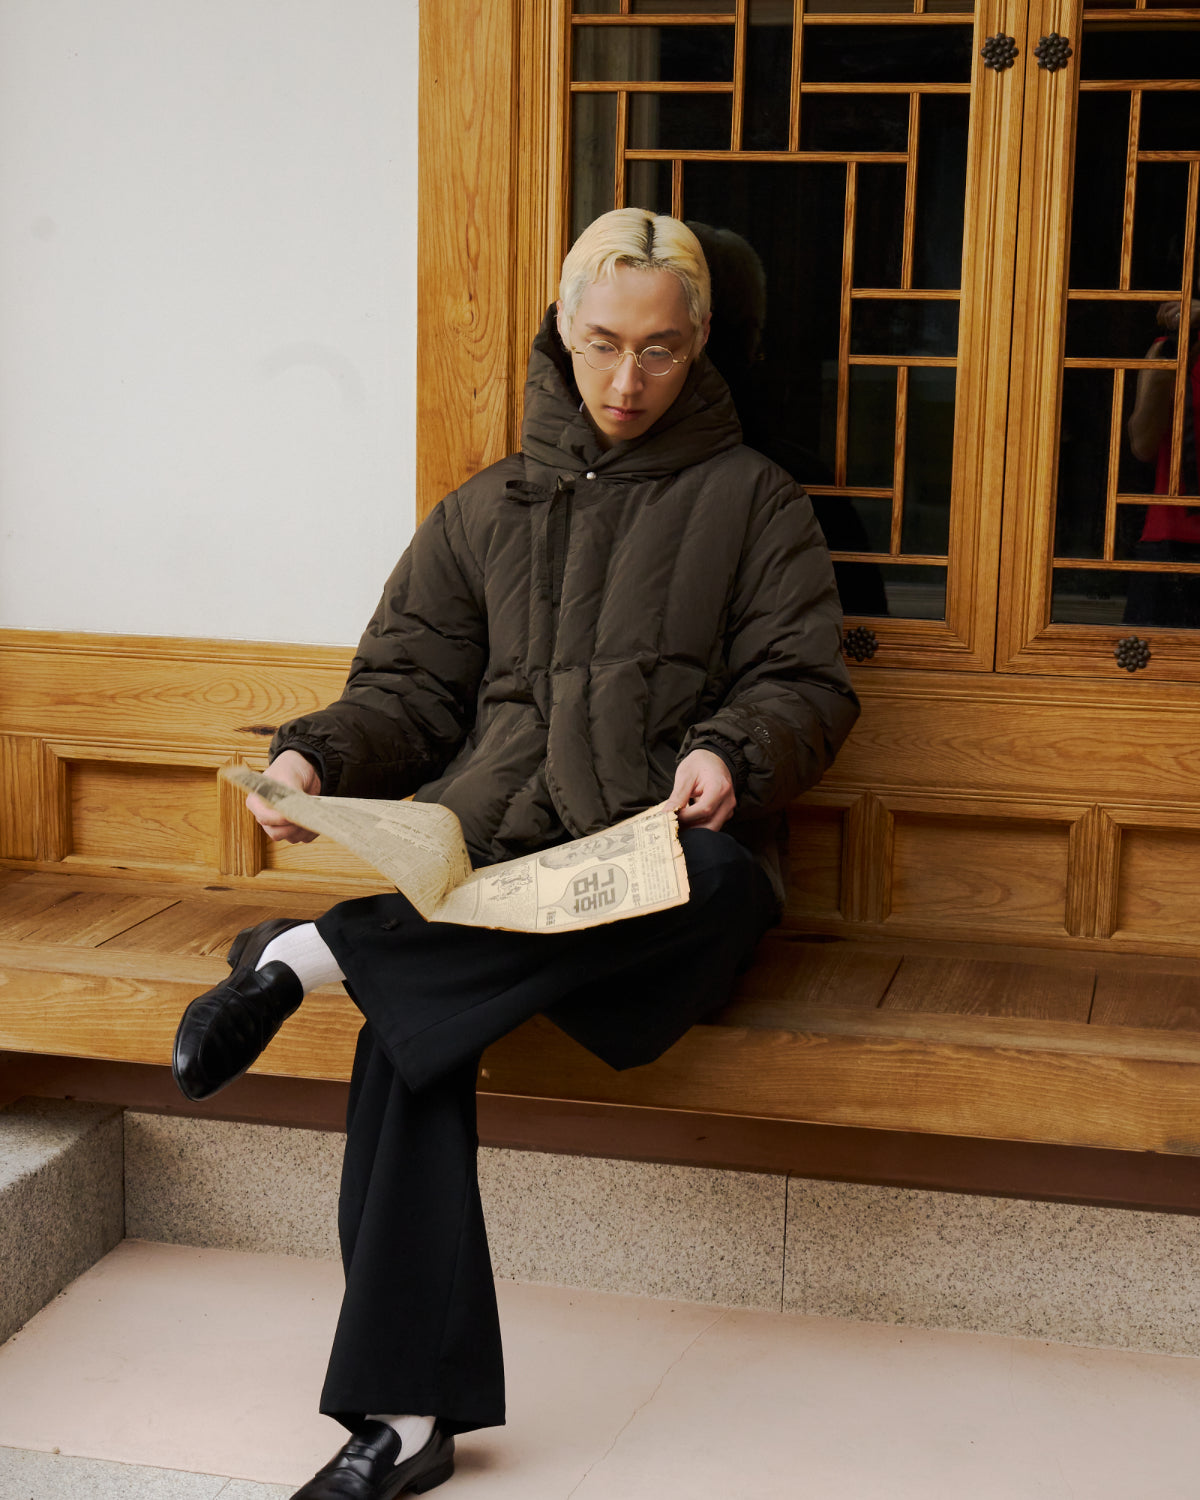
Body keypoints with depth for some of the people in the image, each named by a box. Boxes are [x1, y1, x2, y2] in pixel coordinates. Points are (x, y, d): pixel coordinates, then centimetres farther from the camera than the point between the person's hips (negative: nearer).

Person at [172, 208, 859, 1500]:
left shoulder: (751, 501, 18)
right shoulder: (484, 512, 25)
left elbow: (805, 683, 9)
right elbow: (410, 684, 19)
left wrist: (732, 753, -14)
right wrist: (317, 756, -3)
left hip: (663, 854, -1)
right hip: (485, 857, 2)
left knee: (724, 879, -40)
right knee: (412, 1019, -31)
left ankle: (318, 954, -37)